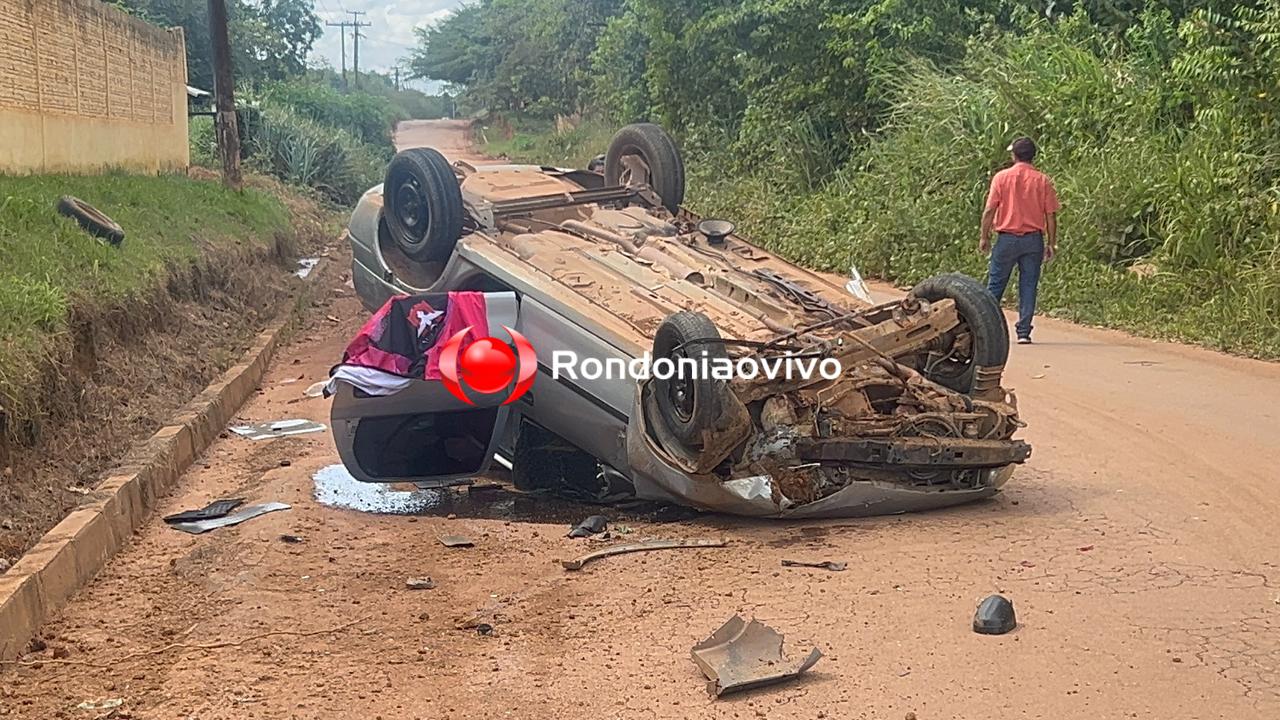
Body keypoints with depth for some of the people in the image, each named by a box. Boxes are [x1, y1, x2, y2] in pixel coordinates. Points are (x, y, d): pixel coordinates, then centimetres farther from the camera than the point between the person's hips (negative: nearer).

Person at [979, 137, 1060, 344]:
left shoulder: (1001, 177, -3)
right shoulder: (1043, 180, 1)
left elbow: (989, 210, -5)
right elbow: (1051, 215, 1)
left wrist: (984, 237, 4)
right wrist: (1051, 244, 7)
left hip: (1007, 238, -1)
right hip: (1033, 239, 1)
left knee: (995, 284, 9)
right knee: (1028, 286, 4)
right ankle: (1024, 332, 3)